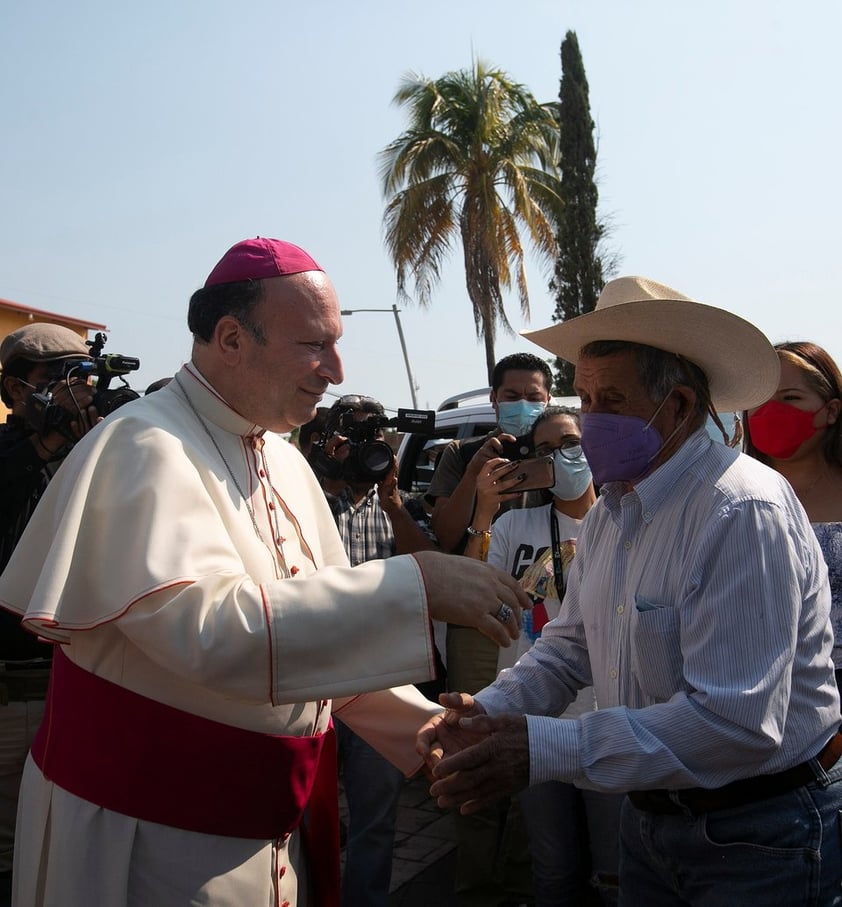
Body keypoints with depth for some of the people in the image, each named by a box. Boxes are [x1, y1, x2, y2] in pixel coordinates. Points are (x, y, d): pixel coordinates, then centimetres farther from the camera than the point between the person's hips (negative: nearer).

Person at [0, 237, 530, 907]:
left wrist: (434, 731, 1)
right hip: (155, 838, -7)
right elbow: (208, 630, -34)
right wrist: (418, 584, -33)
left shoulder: (285, 461, 7)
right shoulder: (145, 448, -19)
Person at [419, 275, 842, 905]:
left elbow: (739, 724, -31)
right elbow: (569, 647, 9)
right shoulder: (609, 513, 3)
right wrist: (491, 710, -11)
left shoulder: (744, 512, -25)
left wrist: (543, 750, -31)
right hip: (651, 817, 7)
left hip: (763, 837, -7)